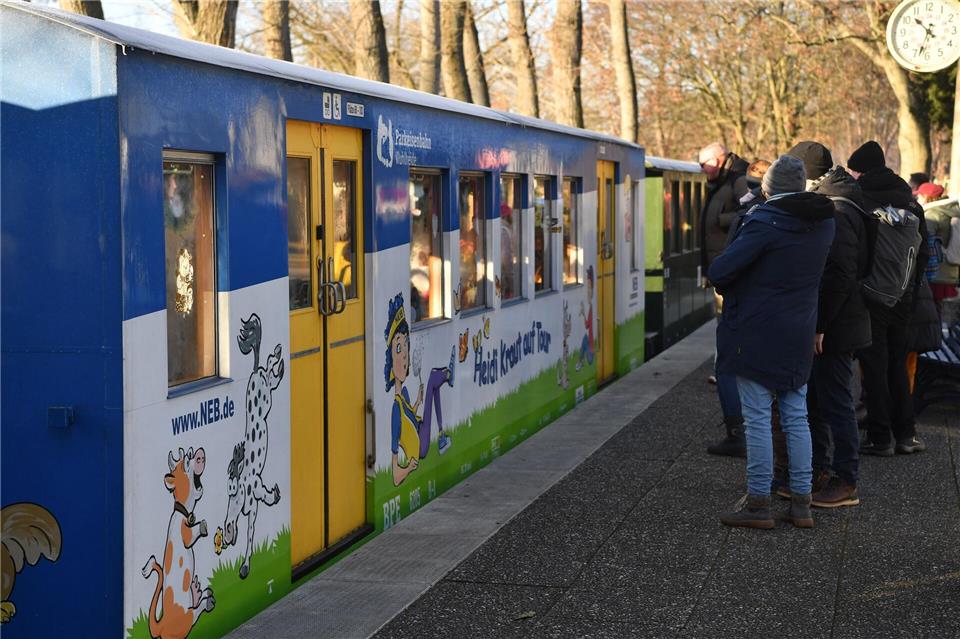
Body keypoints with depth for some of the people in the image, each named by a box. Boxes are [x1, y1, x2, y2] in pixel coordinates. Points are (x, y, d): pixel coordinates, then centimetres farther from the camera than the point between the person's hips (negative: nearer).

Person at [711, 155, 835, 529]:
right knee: (796, 417, 12)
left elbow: (719, 272, -20)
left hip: (757, 334, -6)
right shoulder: (823, 222, 4)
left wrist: (726, 289, 1)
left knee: (757, 418, 0)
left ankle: (758, 503, 5)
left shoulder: (764, 222, -17)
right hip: (799, 335, 6)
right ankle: (801, 502, 15)